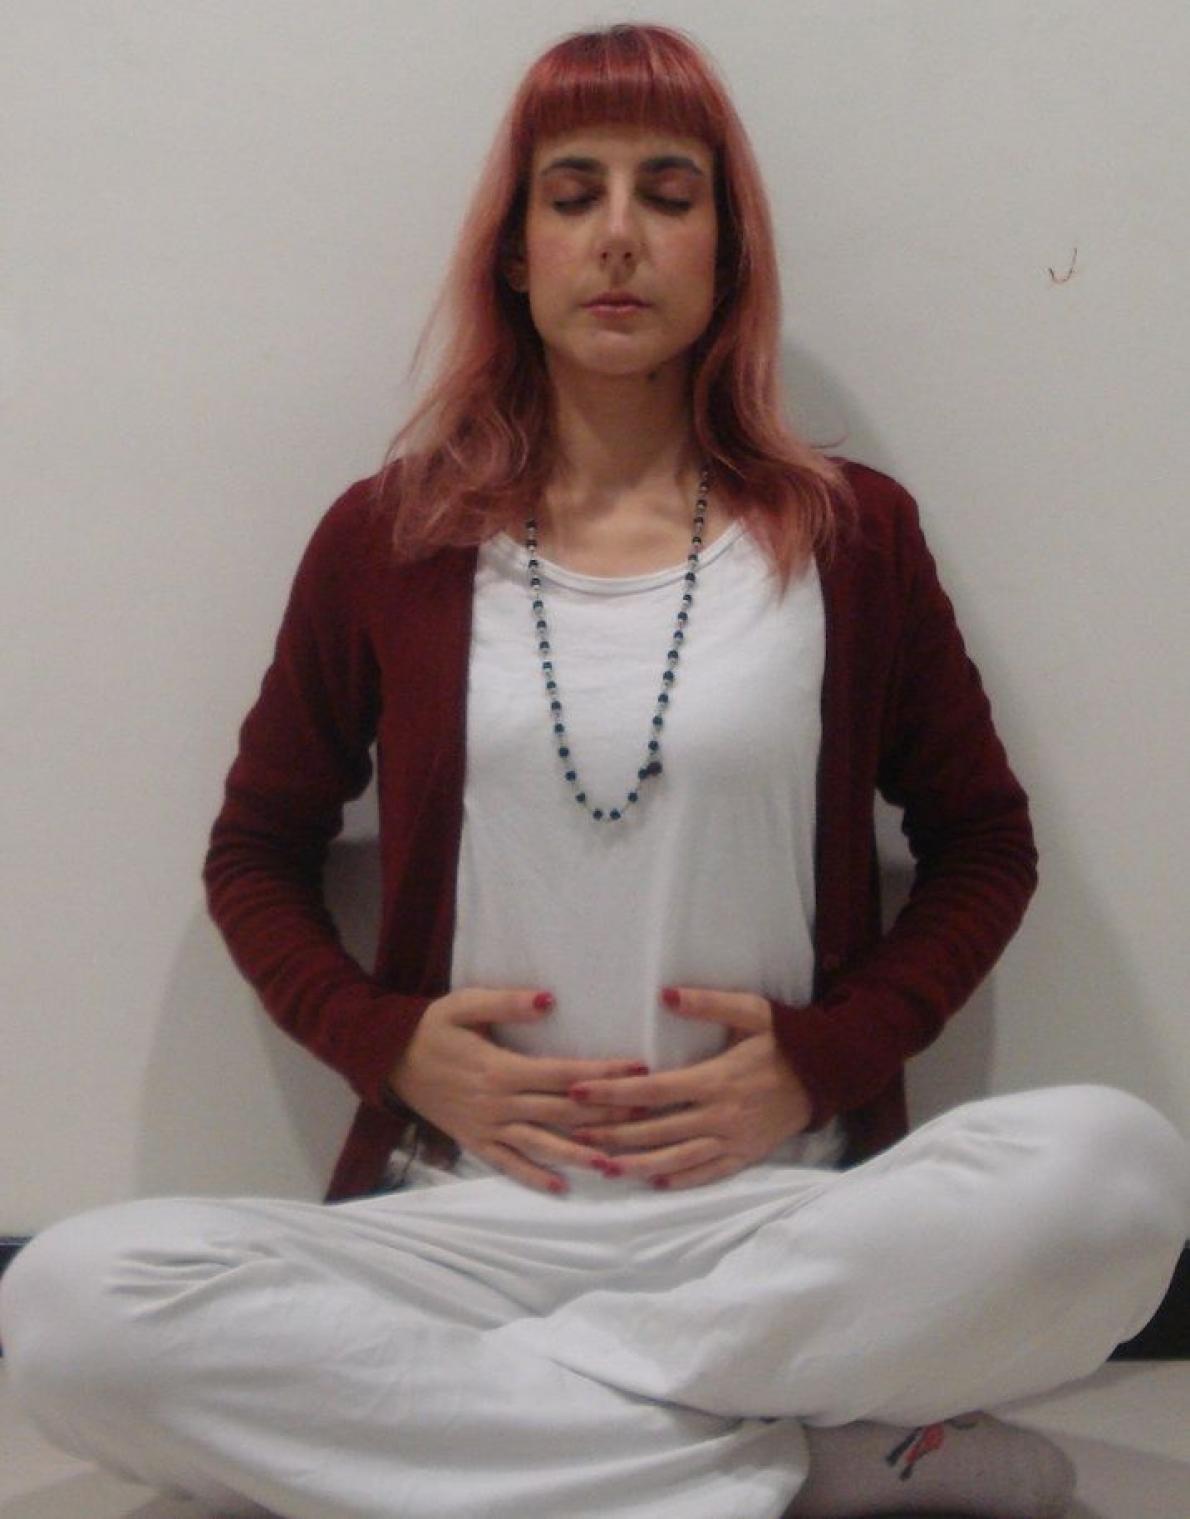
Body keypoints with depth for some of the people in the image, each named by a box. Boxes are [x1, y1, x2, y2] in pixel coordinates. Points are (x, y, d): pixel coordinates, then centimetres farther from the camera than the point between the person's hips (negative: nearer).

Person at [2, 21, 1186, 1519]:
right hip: (462, 1213, 1)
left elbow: (982, 843, 15)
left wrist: (828, 1056, -2)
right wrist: (385, 1043, -2)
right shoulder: (385, 542, 8)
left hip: (783, 1213, -1)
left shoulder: (851, 535, 7)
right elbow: (256, 851, 17)